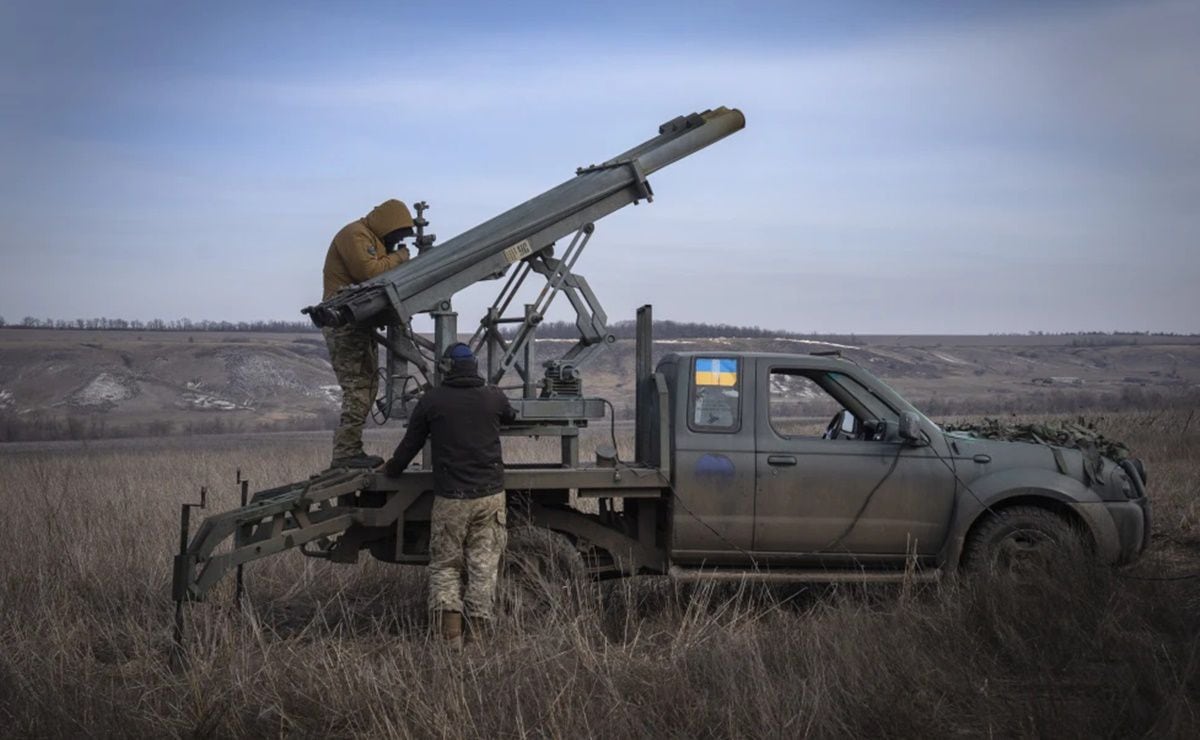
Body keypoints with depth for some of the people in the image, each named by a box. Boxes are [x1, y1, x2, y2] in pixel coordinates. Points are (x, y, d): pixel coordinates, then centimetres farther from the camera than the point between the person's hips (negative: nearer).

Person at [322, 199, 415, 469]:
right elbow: (369, 271, -23)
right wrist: (399, 257, -10)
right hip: (346, 323, -11)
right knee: (357, 388, -13)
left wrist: (397, 258, 0)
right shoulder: (355, 235, -11)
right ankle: (346, 453, -13)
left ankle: (350, 450, 16)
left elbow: (379, 273, 18)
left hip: (359, 323, 11)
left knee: (368, 384, 12)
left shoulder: (373, 239, 23)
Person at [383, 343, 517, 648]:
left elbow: (410, 443, 8)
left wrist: (391, 469, 27)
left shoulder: (432, 401, -2)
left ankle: (450, 635, -6)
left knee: (444, 566, 9)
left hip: (450, 498, -1)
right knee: (483, 568, 6)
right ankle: (477, 639, 5)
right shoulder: (493, 397, 3)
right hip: (490, 495, 2)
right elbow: (511, 417, 27)